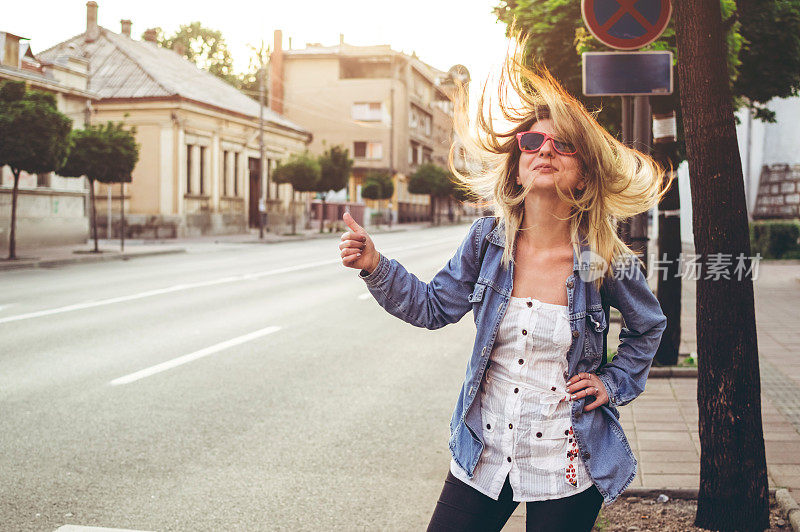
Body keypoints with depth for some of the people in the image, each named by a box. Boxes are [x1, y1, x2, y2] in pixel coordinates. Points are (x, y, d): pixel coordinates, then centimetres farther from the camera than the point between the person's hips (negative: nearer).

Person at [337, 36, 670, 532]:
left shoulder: (606, 259, -9)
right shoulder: (489, 240, -5)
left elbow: (648, 326, 10)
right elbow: (434, 305, 3)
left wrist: (613, 382, 1)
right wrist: (376, 267, -9)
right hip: (484, 457, 2)